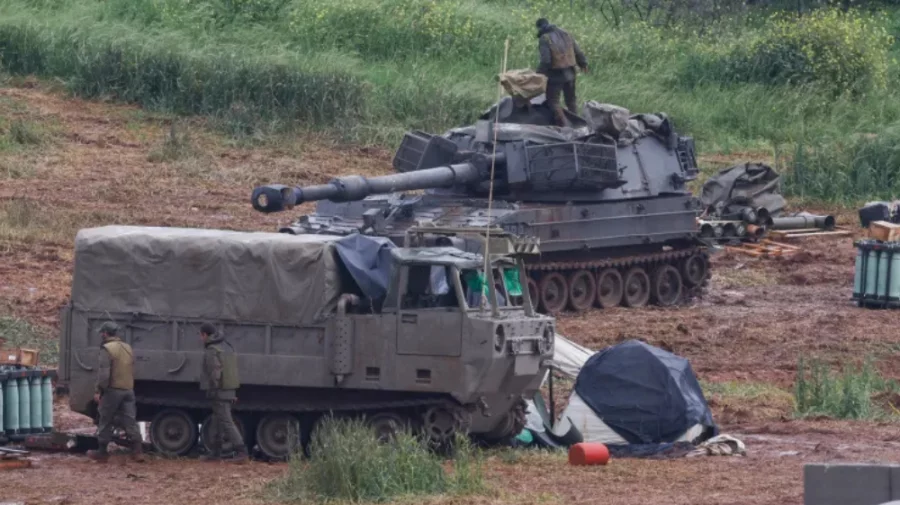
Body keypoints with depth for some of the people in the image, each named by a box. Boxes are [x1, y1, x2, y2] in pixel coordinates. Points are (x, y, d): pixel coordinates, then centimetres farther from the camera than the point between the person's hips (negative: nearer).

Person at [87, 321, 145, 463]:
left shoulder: (107, 349, -11)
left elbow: (104, 373, -18)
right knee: (130, 421, 4)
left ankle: (102, 452, 11)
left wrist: (98, 391, -14)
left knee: (105, 422, 5)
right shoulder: (128, 348, 13)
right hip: (128, 390, 6)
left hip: (112, 390, -6)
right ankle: (138, 450, -5)